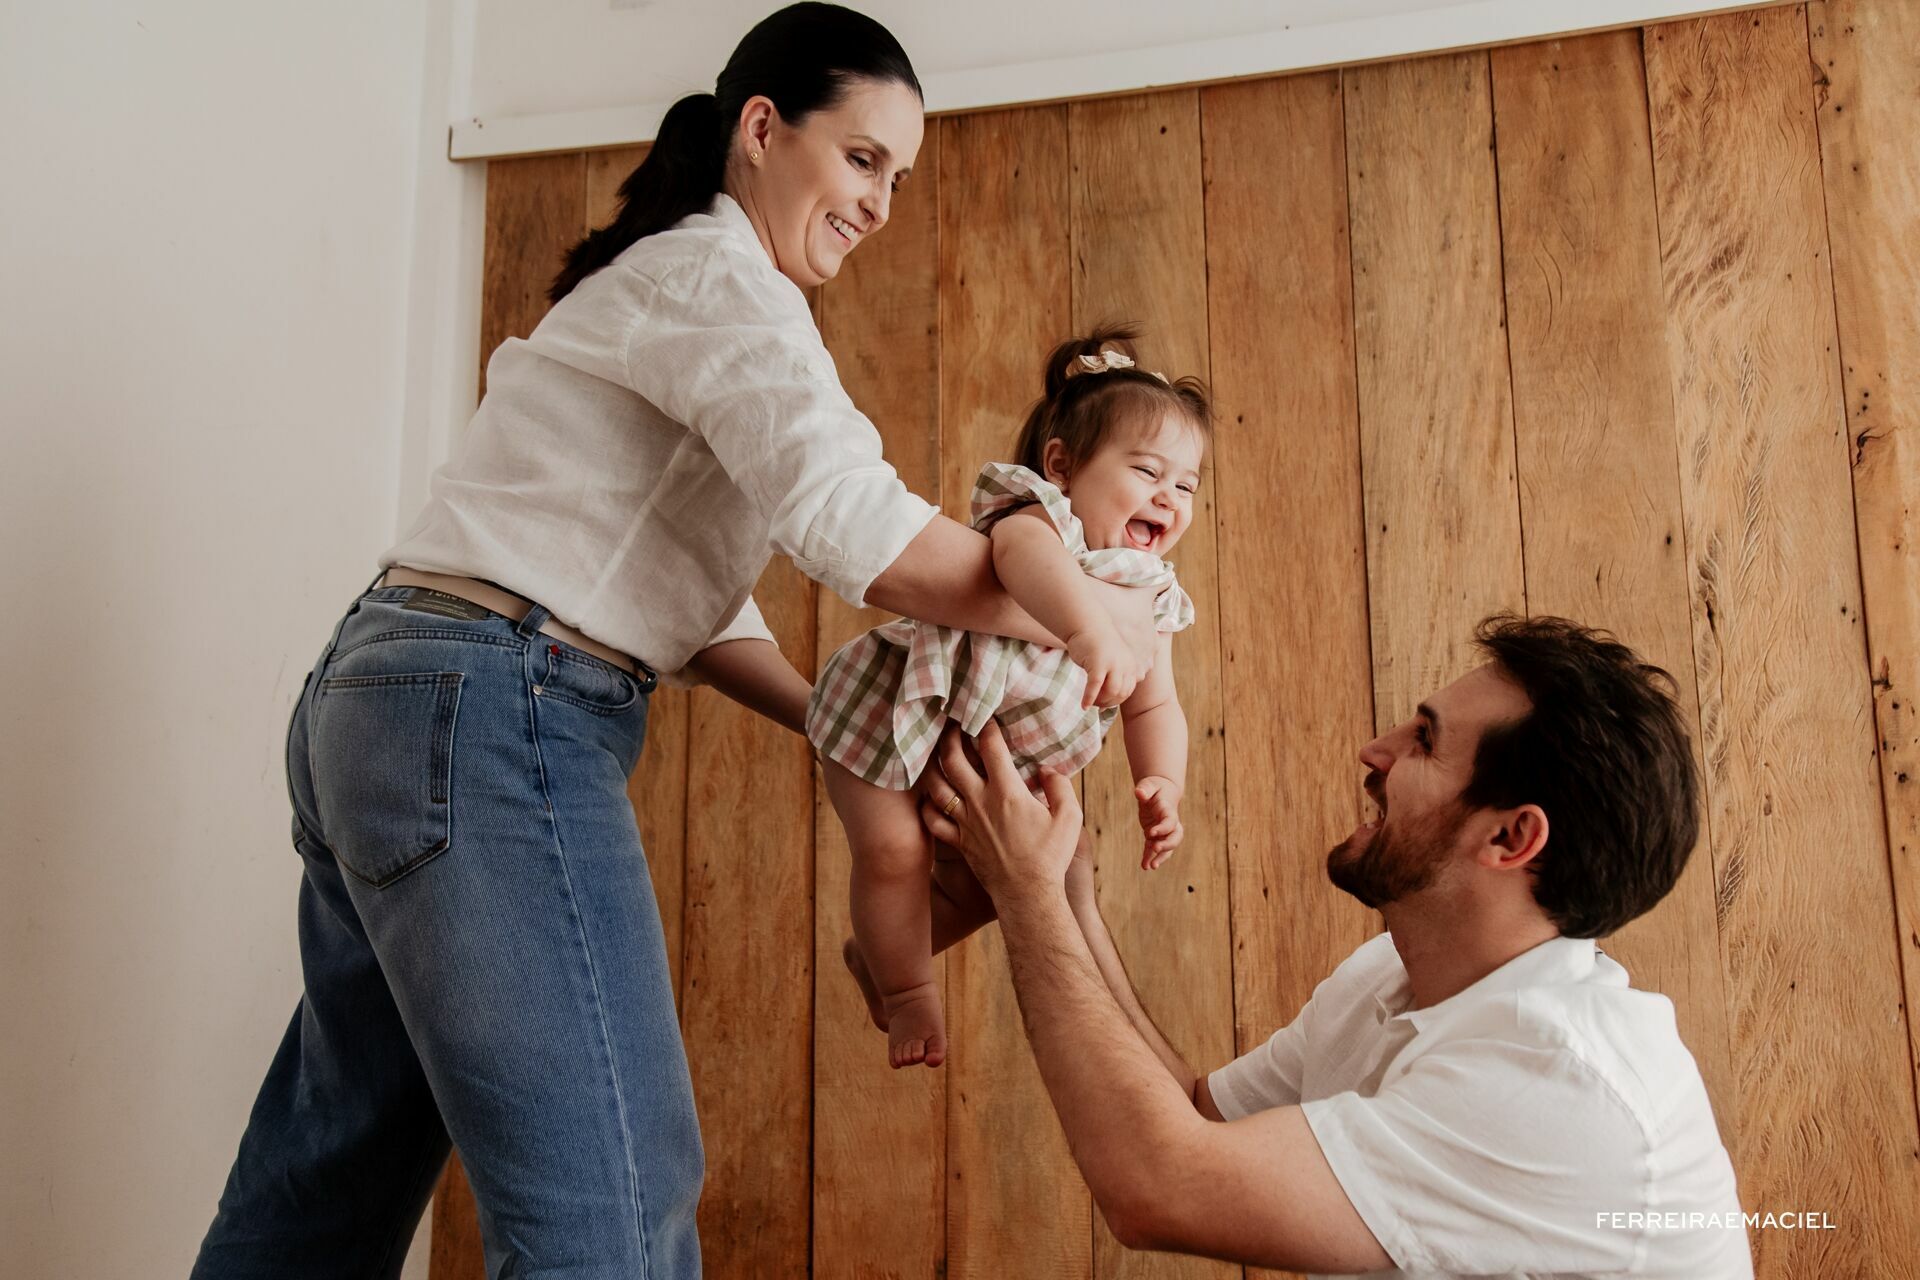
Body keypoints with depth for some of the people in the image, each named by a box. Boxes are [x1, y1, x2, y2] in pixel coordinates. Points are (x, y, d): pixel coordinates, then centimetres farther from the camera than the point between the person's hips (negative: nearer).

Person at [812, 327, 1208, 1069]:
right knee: (893, 851, -18)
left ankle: (877, 952, 37)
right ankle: (906, 994, 8)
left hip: (989, 760, 8)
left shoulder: (1151, 601, 0)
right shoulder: (1038, 515, -24)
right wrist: (1087, 627, -67)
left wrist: (1161, 782, -16)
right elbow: (1025, 551, -50)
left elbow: (1153, 707, 3)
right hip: (895, 714, -8)